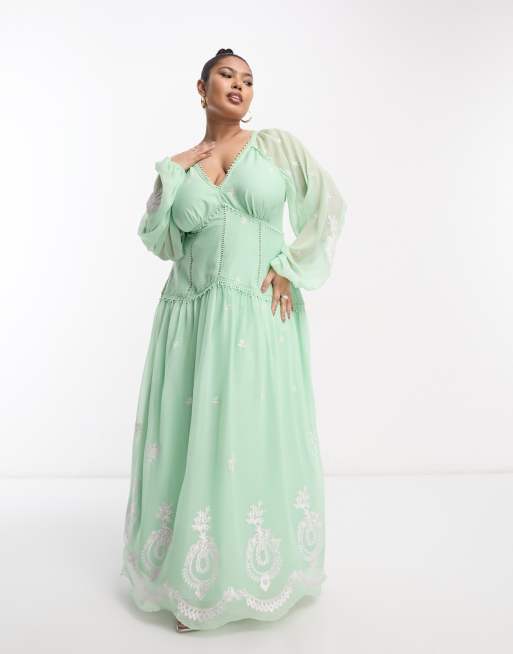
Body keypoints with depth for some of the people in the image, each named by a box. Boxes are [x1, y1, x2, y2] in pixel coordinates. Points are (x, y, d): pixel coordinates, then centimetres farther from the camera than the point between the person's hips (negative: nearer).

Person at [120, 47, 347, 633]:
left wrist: (291, 269, -3)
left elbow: (329, 207, 5)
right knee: (190, 440, 5)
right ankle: (194, 581, 24)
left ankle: (259, 572, 25)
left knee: (260, 439, 3)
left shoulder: (277, 145, 8)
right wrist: (171, 173, -4)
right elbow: (157, 242, 5)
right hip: (193, 319, 2)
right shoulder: (179, 165, 14)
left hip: (262, 317, -2)